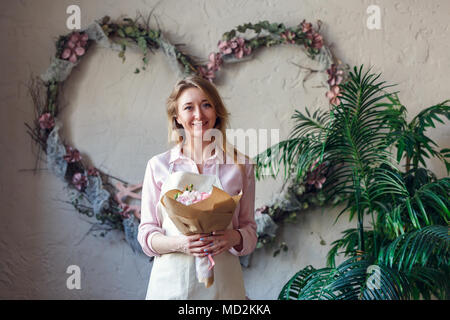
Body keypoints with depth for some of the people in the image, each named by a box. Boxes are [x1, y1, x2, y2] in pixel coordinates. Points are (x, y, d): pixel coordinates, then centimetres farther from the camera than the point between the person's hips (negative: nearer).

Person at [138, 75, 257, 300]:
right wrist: (178, 243, -18)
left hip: (221, 283, 1)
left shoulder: (240, 164, 2)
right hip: (171, 282, 0)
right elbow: (146, 233, 1)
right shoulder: (158, 165, 1)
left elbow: (249, 229, 6)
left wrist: (234, 237, -15)